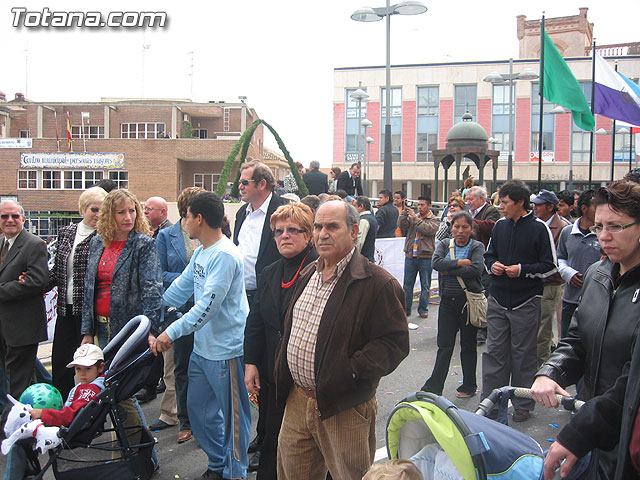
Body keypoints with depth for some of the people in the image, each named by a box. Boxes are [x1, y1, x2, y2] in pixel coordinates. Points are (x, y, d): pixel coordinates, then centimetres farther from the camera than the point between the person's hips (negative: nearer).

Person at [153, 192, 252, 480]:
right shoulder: (201, 252, 11)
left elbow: (208, 305, -25)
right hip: (201, 347, 10)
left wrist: (173, 331, -21)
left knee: (232, 416, 5)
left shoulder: (225, 255, -20)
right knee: (198, 408, 20)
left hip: (226, 350, -10)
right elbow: (182, 286, 21)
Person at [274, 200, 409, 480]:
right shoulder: (308, 274, 11)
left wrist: (352, 370, -25)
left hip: (345, 410, -7)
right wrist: (282, 372, 13)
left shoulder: (377, 283, -14)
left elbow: (395, 341, -17)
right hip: (296, 401, 7)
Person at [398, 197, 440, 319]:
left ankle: (423, 309, 16)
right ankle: (405, 309, 15)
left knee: (425, 285, 5)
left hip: (426, 257, -3)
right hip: (410, 255, 3)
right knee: (407, 284, 7)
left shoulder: (434, 220, 2)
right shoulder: (412, 217, 12)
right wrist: (404, 212, -14)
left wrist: (415, 218, -16)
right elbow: (401, 224, -2)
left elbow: (428, 229, -16)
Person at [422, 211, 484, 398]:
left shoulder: (477, 246, -3)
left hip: (469, 302, -2)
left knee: (468, 346, 11)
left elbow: (476, 269, -19)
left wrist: (449, 271, -14)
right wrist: (461, 262, -16)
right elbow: (436, 262, -12)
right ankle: (434, 387, 10)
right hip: (448, 301, 2)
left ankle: (469, 386, 24)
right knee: (444, 346, 4)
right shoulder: (444, 244, 6)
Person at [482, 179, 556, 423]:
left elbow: (550, 266, -6)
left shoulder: (539, 228, -7)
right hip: (498, 300, 5)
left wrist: (522, 270, -17)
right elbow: (489, 255, 19)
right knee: (494, 351, 8)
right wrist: (493, 264, -3)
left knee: (522, 354, 6)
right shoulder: (500, 226, 7)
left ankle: (523, 404, 20)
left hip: (526, 303, -4)